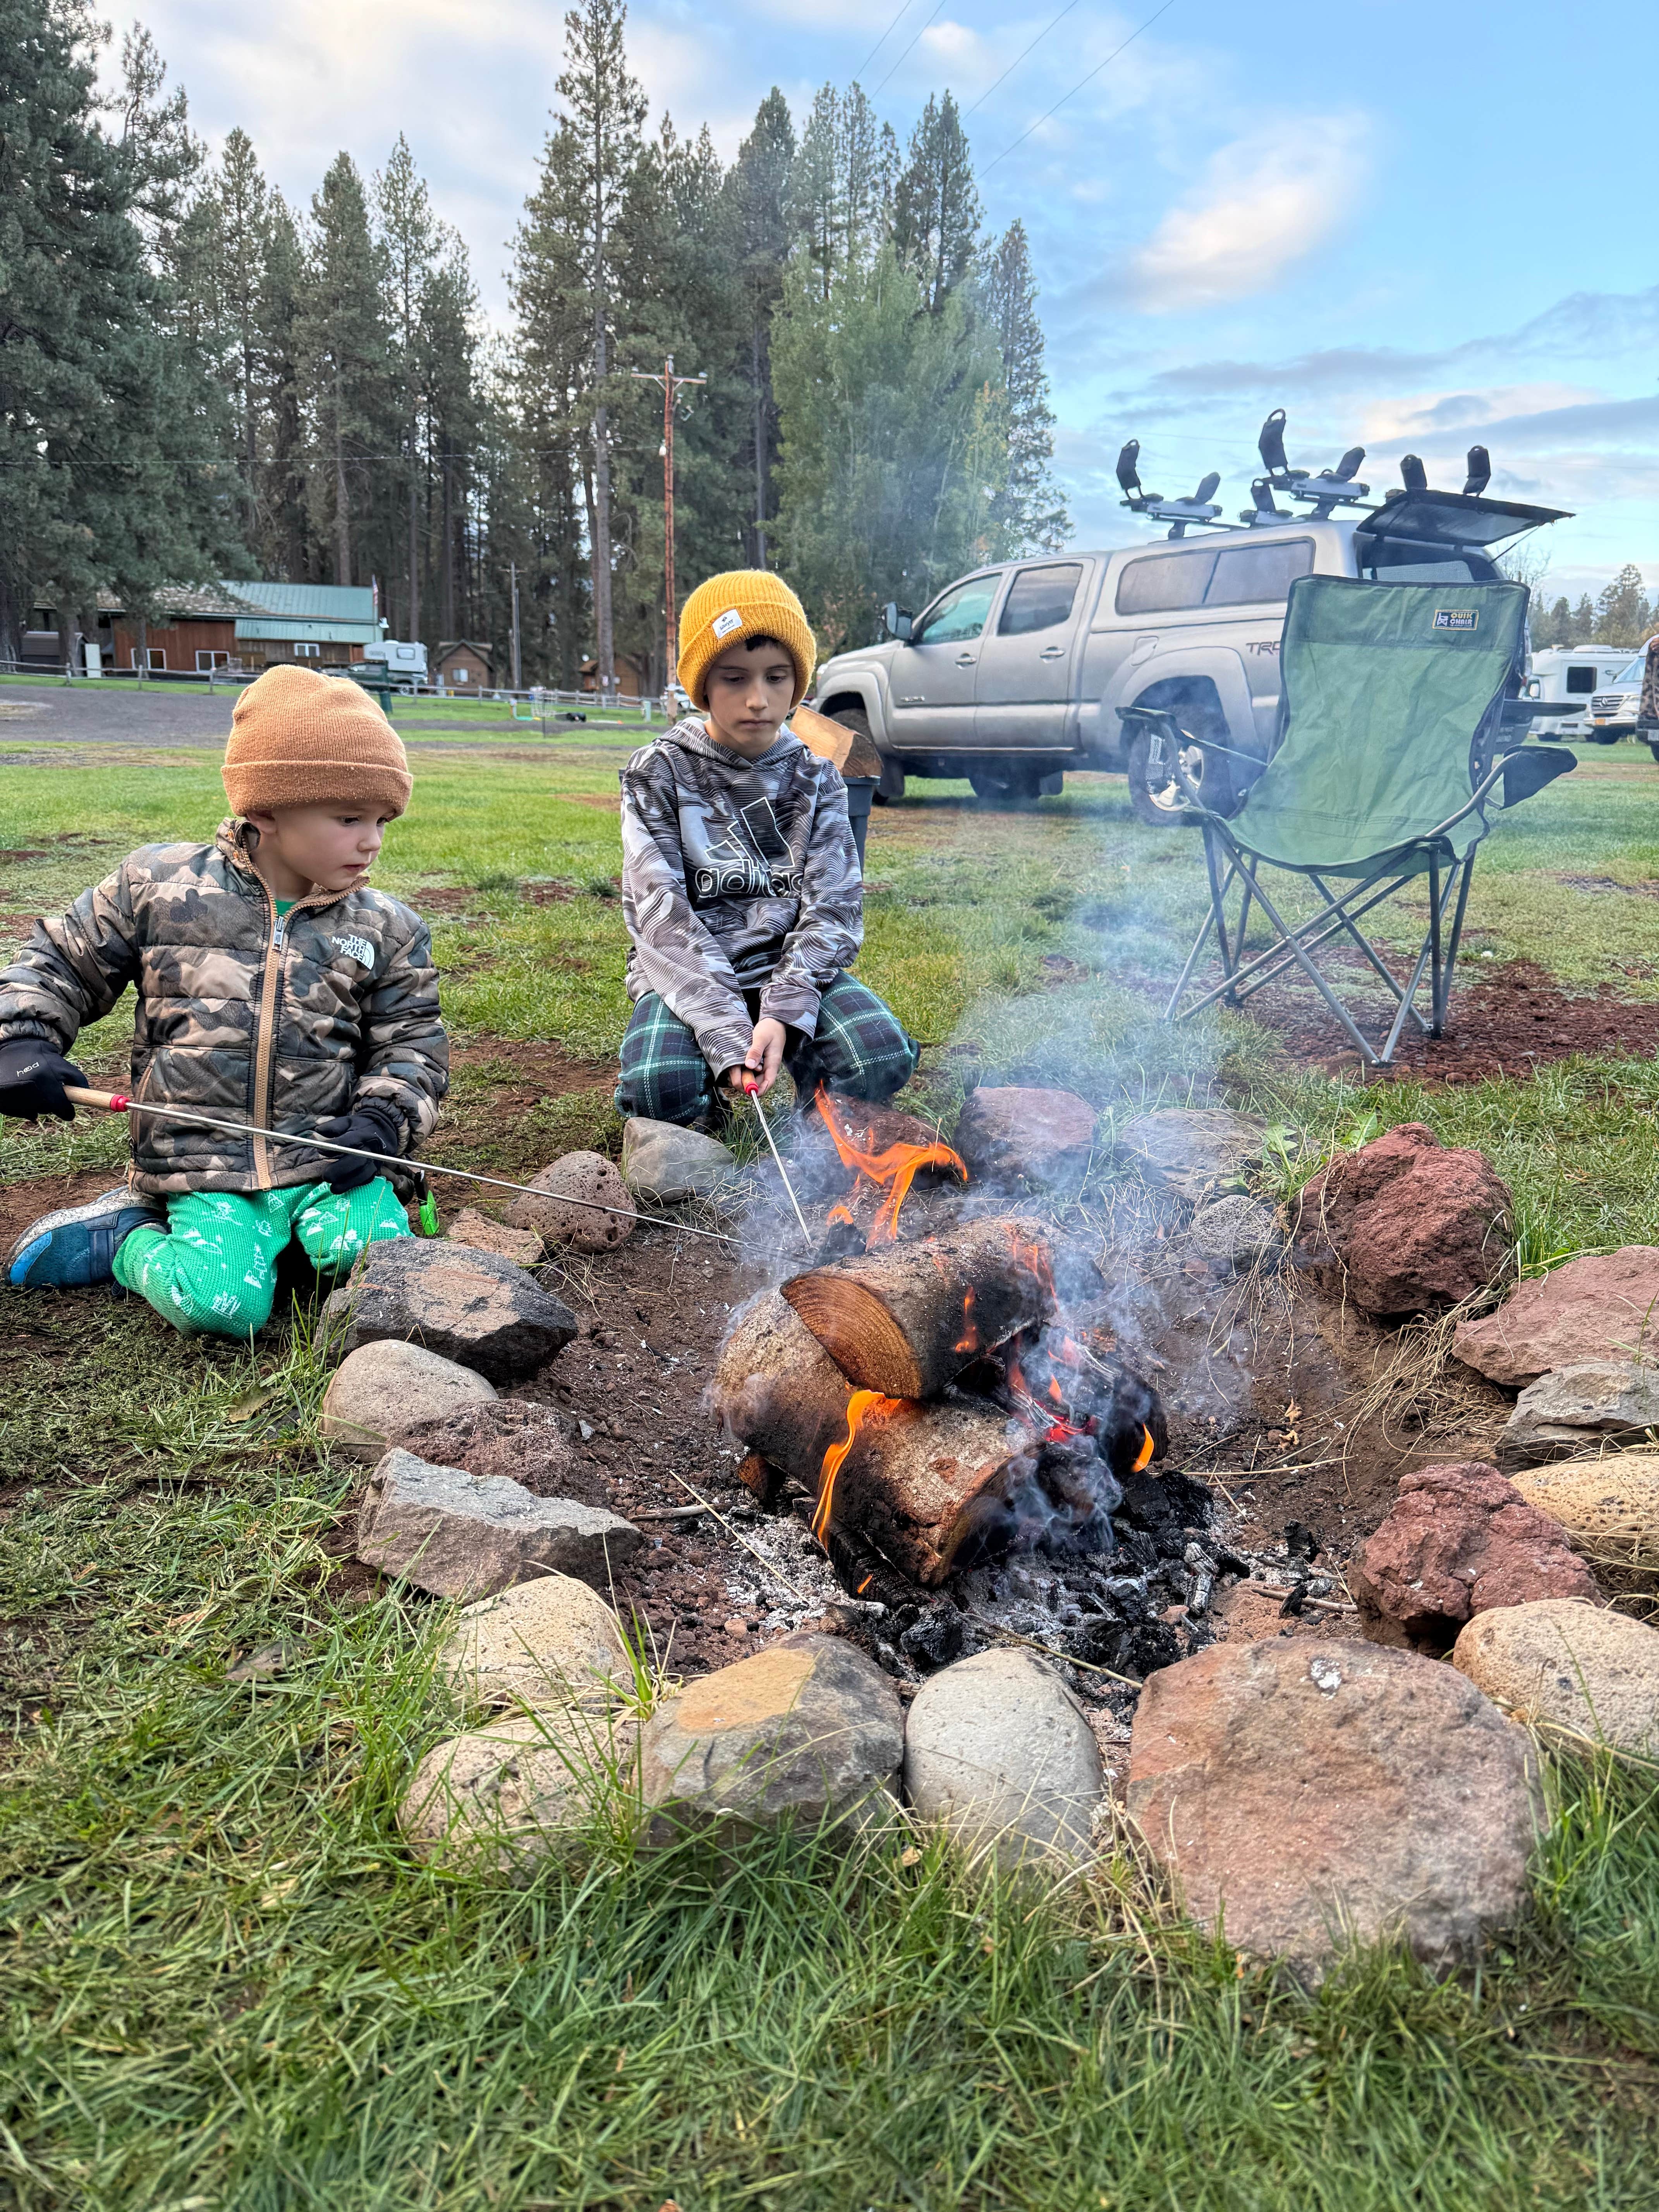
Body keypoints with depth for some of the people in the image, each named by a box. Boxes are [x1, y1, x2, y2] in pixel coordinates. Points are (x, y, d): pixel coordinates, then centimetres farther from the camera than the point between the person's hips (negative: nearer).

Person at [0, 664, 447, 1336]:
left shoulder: (387, 930, 3)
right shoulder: (158, 885, 0)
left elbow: (411, 1044, 8)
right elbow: (61, 962, 12)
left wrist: (382, 1120, -10)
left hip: (328, 1156, 2)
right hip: (206, 1168, -1)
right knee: (222, 1303, -24)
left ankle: (300, 1229, 7)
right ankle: (131, 1235, 8)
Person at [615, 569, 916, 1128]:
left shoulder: (815, 778, 5)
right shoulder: (659, 772, -2)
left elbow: (834, 905, -3)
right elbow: (663, 912, -11)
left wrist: (784, 1012, -21)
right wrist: (725, 1029, -24)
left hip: (792, 963, 2)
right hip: (689, 975, -1)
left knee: (883, 1060, -25)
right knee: (658, 1089, -30)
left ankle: (805, 1067, 10)